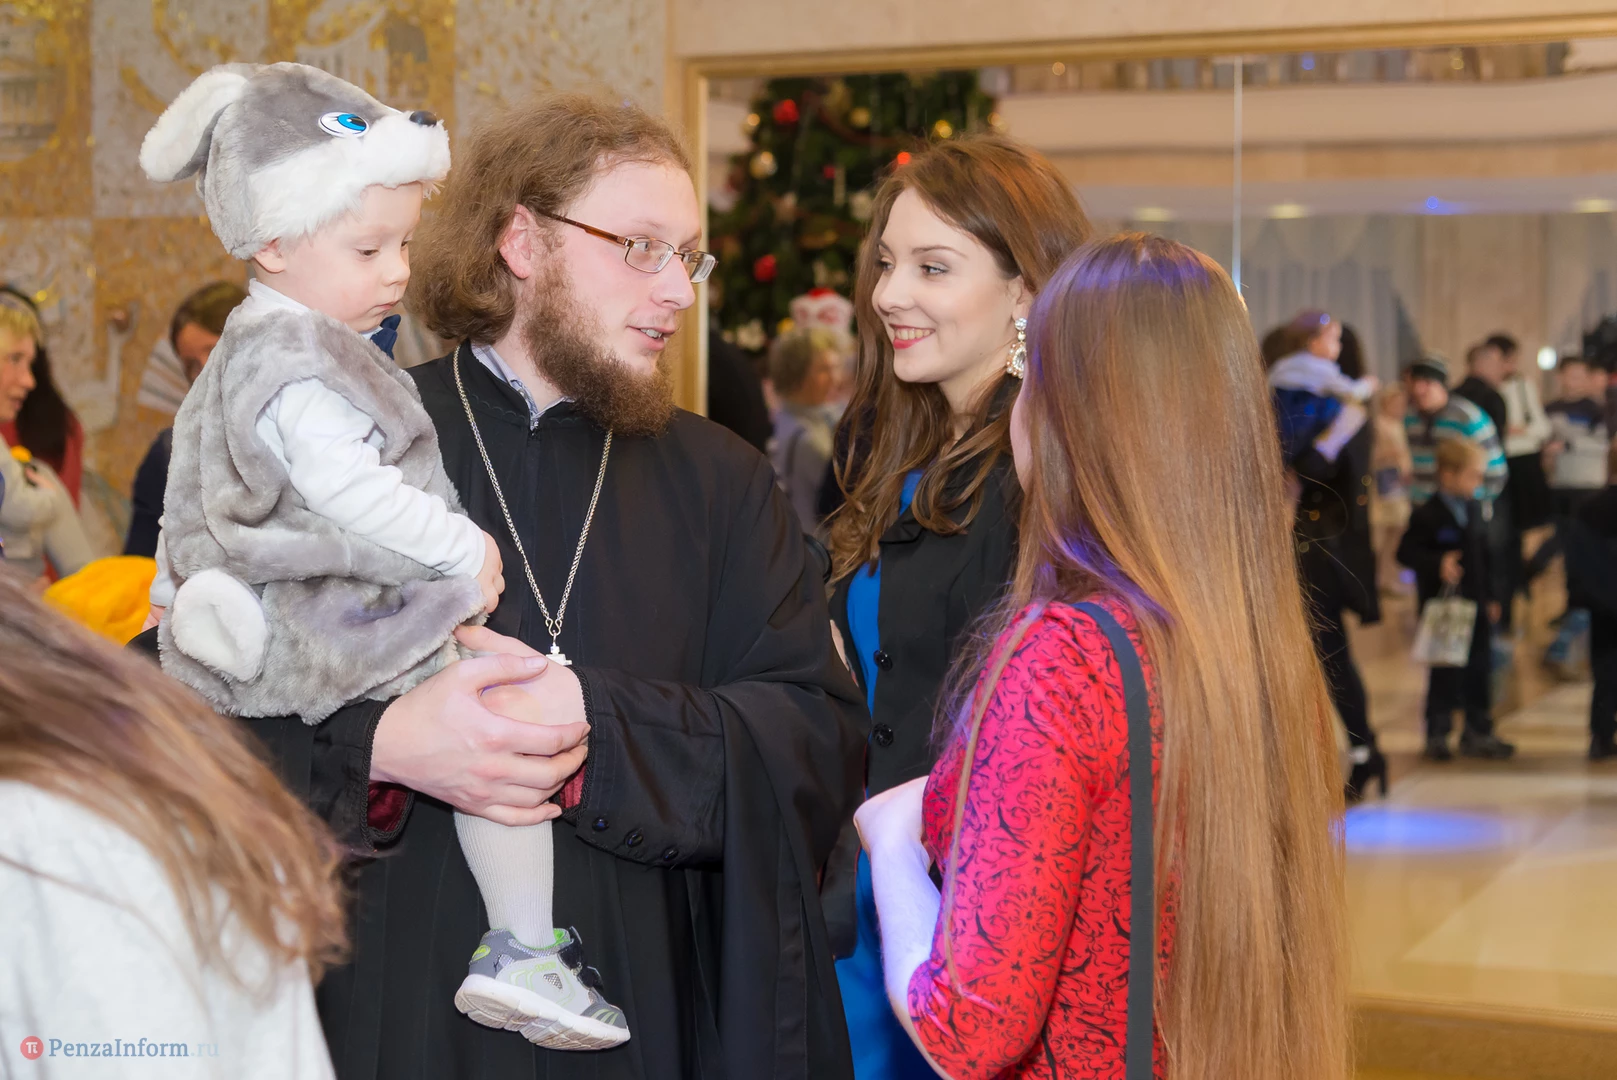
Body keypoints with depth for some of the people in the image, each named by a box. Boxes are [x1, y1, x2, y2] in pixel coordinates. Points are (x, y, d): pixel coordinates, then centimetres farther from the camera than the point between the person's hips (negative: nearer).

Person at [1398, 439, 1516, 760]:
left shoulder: (1475, 510, 9)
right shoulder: (1428, 515, -14)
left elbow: (1484, 556, 14)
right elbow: (1407, 552, -18)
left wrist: (1490, 597, 13)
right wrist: (1437, 564, -31)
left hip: (1476, 606, 7)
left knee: (1479, 670, 11)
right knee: (1444, 674, 0)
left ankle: (1478, 733, 21)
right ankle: (1436, 736, 11)